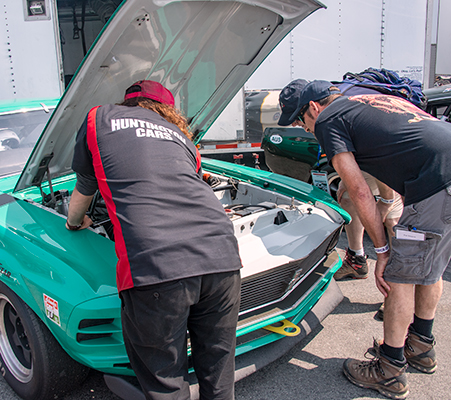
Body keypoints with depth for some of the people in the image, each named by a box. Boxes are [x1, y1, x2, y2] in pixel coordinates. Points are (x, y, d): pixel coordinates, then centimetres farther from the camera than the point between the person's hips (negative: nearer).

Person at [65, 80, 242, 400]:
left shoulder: (100, 119, 22)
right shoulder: (181, 136, 31)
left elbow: (84, 189, 32)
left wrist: (75, 222, 52)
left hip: (154, 264, -5)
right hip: (221, 254, 5)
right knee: (218, 368, 22)